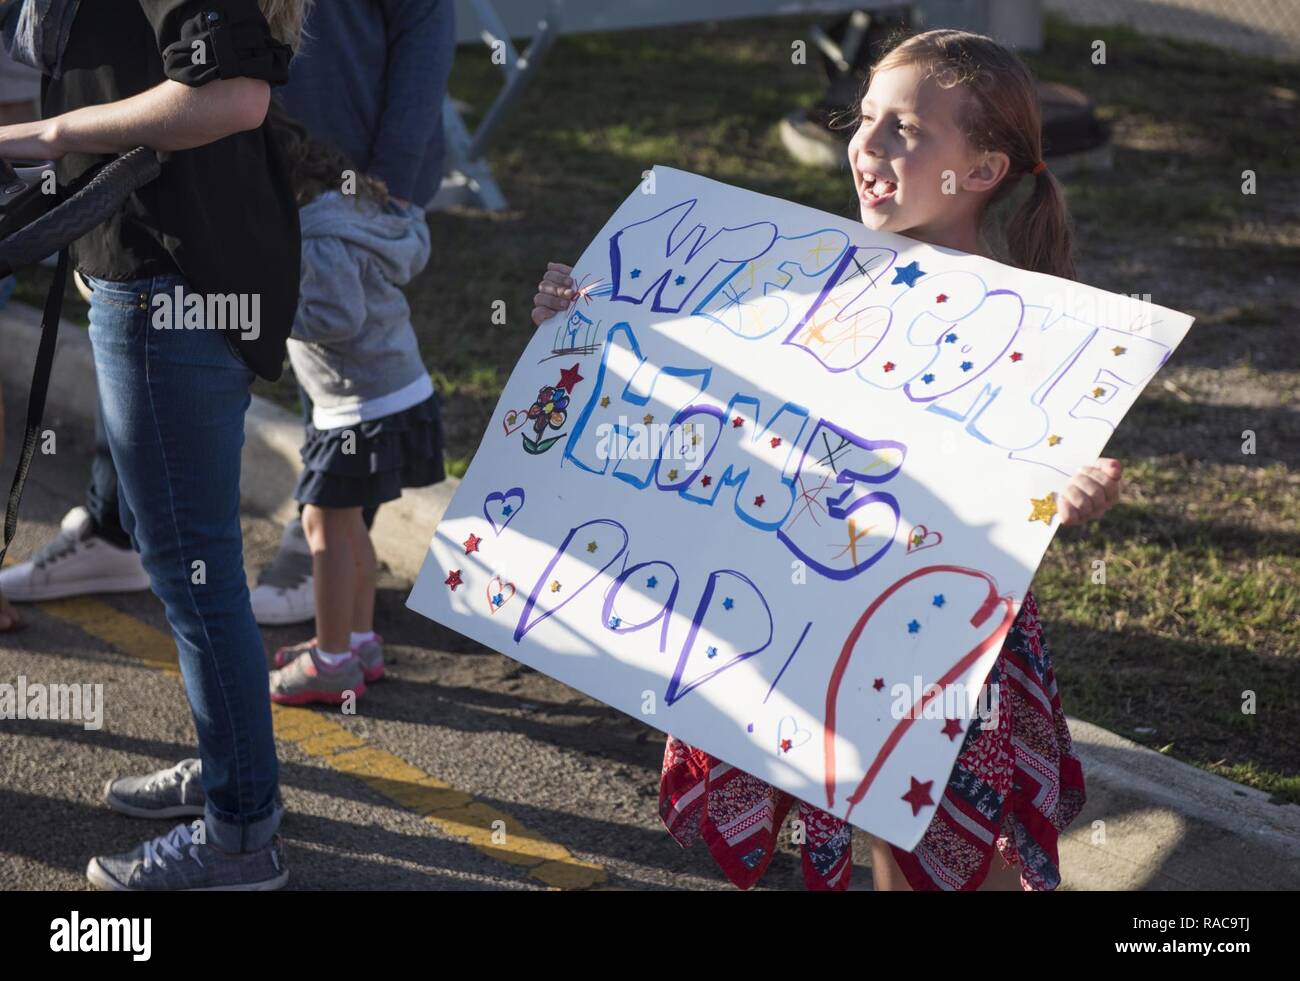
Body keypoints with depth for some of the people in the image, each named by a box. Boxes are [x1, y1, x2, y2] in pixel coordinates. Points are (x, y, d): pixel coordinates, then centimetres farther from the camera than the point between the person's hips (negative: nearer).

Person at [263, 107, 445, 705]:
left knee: (326, 523, 0)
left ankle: (332, 661, 8)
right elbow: (416, 249, 19)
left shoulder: (321, 239, -22)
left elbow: (340, 318, -27)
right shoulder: (358, 204, 7)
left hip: (363, 409, -10)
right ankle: (360, 641, 29)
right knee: (345, 522, 19)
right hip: (403, 386, 10)